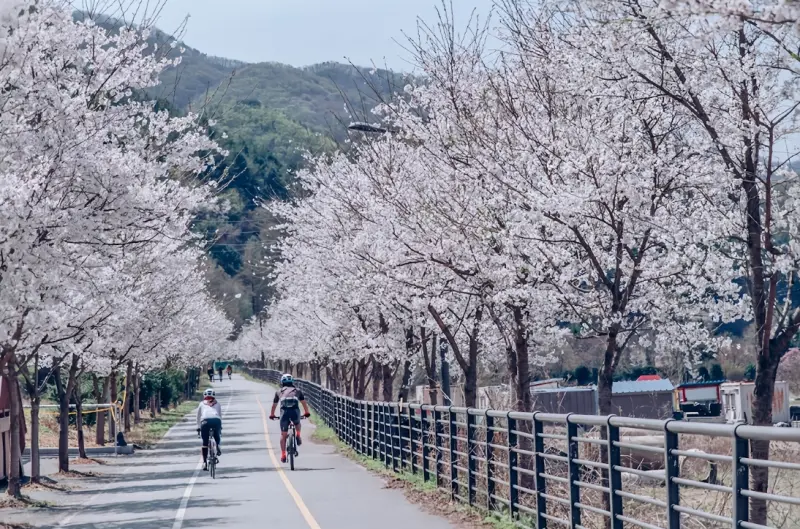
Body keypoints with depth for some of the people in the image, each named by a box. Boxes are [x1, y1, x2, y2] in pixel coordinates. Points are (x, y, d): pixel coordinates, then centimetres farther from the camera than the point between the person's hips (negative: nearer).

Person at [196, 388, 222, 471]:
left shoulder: (202, 404, 28)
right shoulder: (217, 403, 29)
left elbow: (198, 417, 31)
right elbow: (220, 415, 31)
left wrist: (198, 427, 39)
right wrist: (220, 426, 40)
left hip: (205, 421, -1)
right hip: (216, 421, 1)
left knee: (205, 442, 10)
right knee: (216, 436, 30)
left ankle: (205, 462, 3)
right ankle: (218, 446, 2)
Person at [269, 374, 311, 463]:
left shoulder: (279, 392, 26)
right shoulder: (297, 391, 25)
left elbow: (274, 405, 38)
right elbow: (304, 403, 36)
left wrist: (272, 415, 54)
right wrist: (307, 413, 52)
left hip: (284, 411, 0)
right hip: (295, 411, 0)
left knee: (283, 434, 12)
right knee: (297, 424, 36)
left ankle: (283, 455, 7)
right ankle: (298, 436, 12)